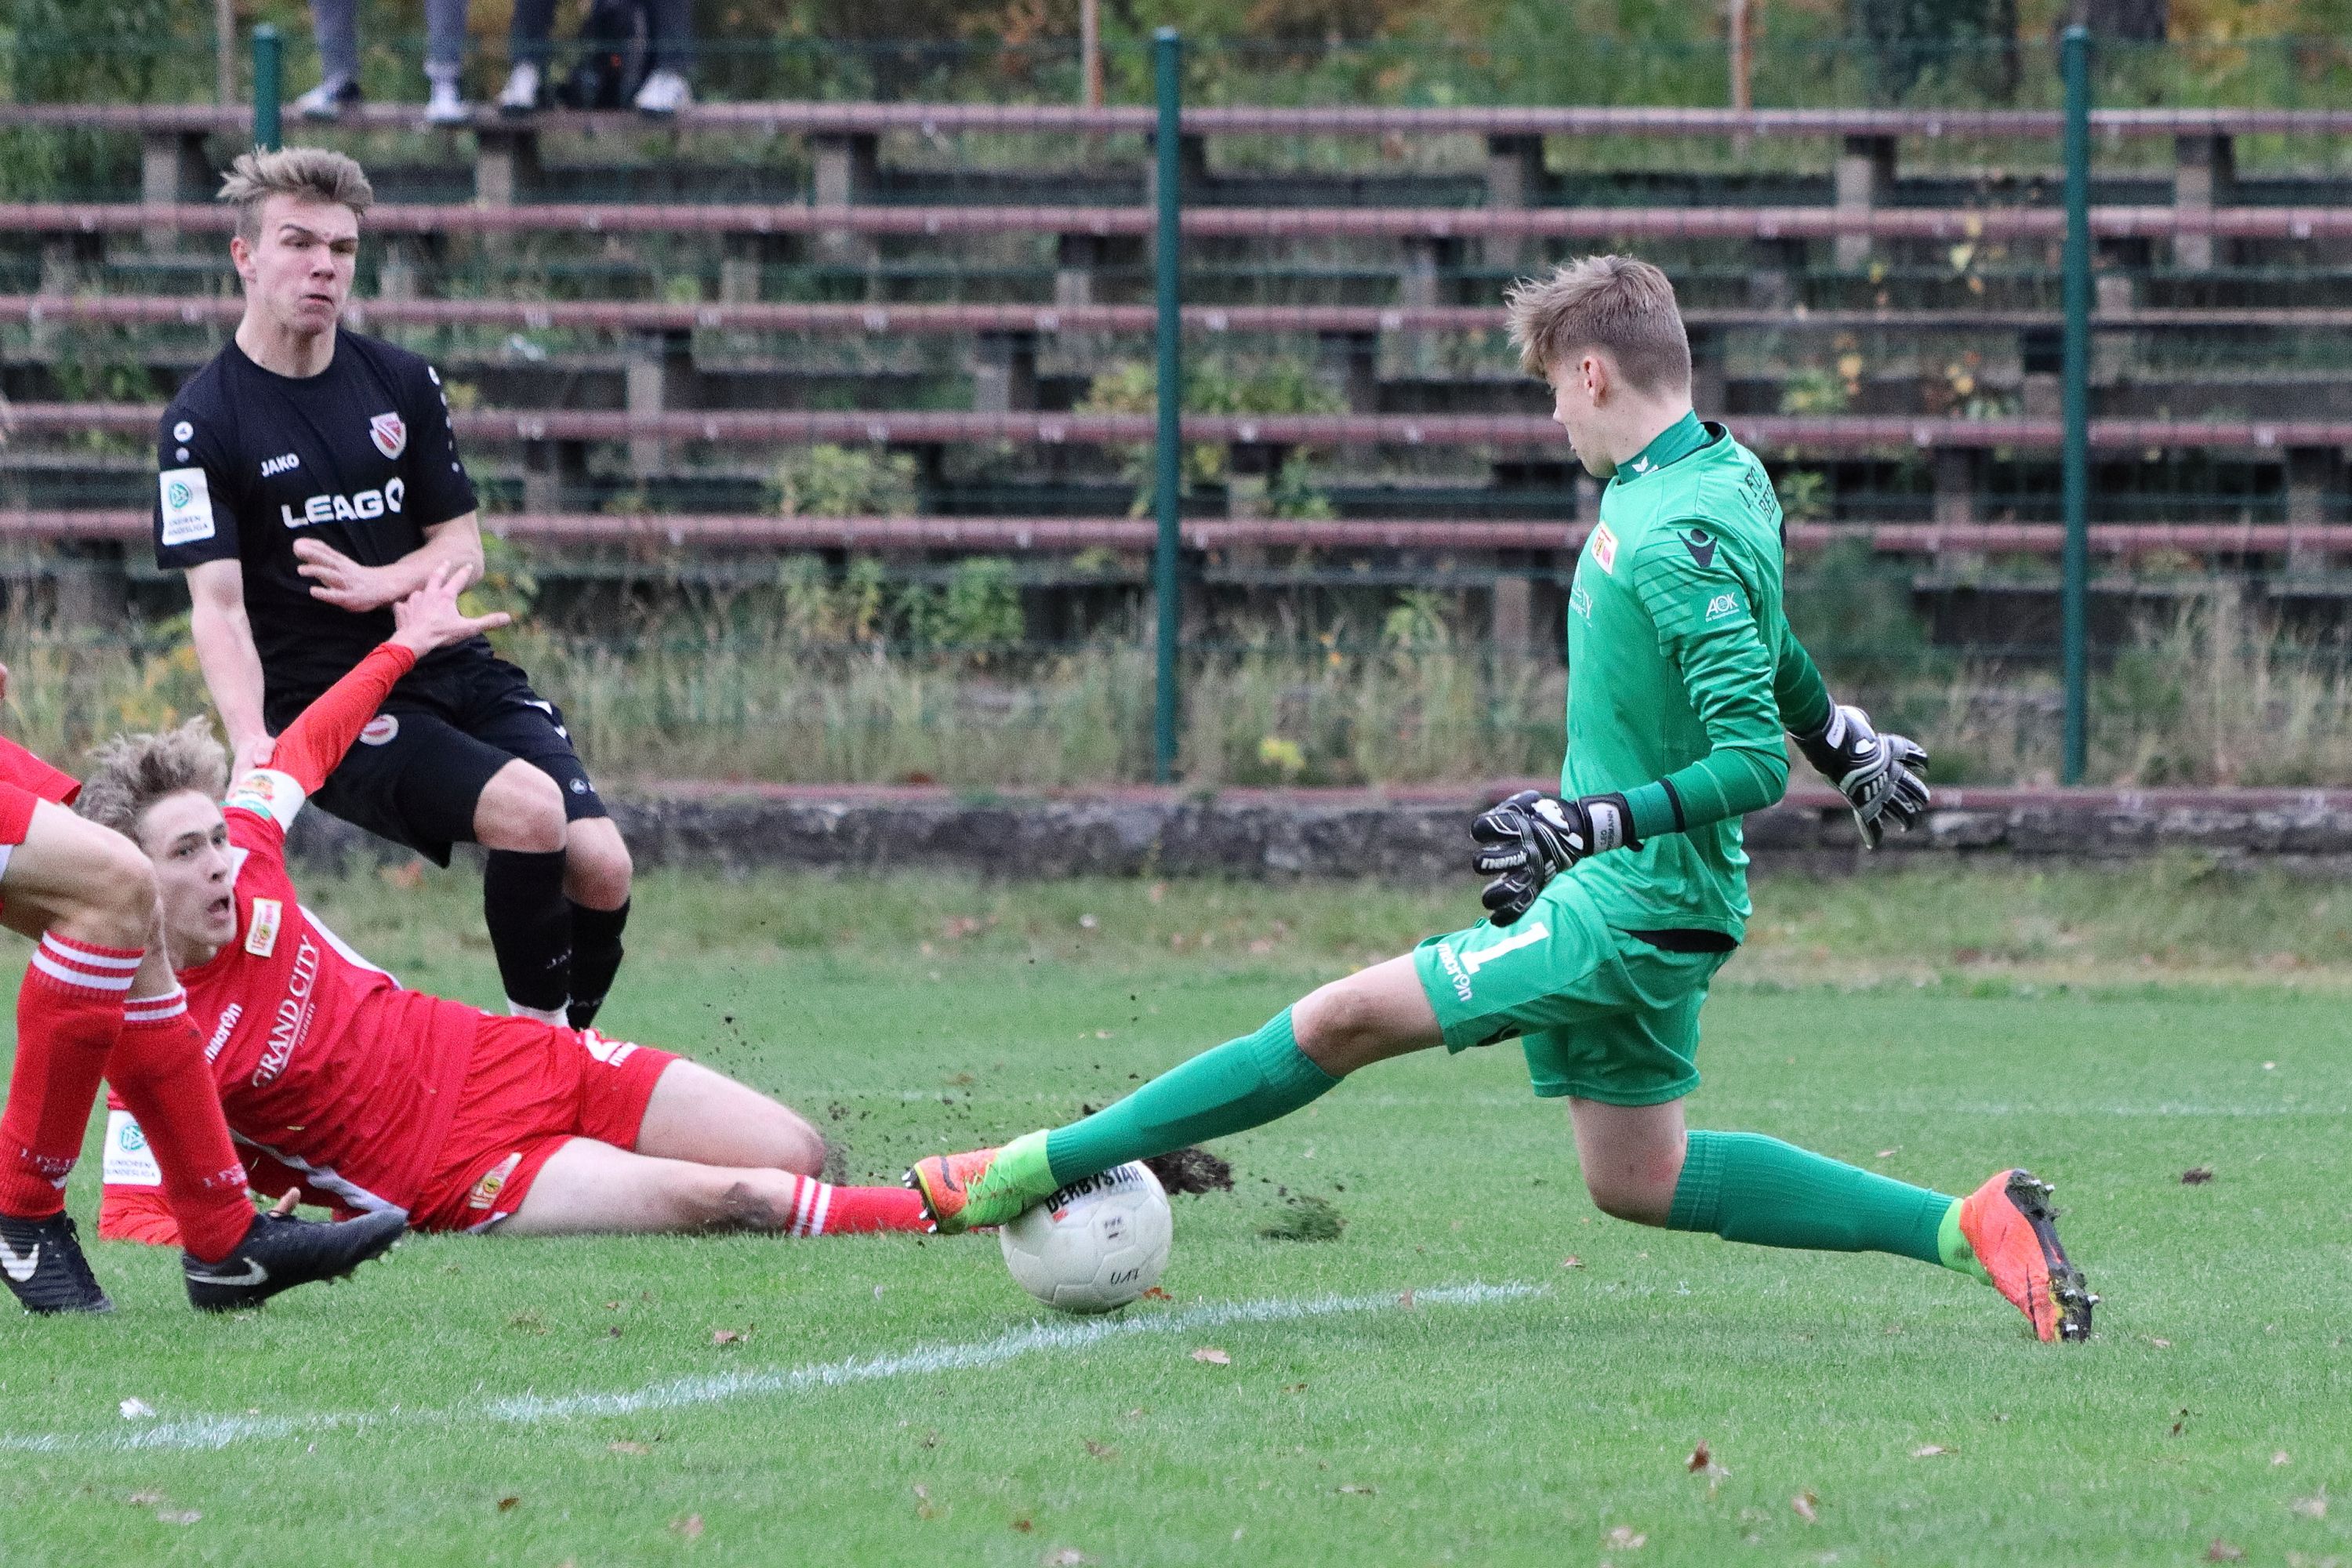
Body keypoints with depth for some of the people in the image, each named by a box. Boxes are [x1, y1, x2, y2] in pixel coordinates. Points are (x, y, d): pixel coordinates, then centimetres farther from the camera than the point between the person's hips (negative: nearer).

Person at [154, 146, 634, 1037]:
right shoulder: (203, 422, -6)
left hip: (448, 668, 5)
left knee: (601, 867, -12)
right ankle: (534, 1027, -10)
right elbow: (218, 604, -14)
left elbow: (462, 544, 11)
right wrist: (252, 743, -31)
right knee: (528, 809, -29)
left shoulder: (403, 385, 9)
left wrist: (379, 583, -13)